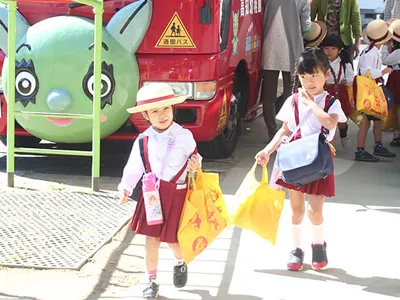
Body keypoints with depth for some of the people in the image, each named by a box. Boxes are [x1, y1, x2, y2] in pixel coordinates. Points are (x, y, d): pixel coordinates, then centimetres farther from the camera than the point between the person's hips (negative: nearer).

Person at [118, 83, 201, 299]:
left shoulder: (185, 136, -5)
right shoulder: (143, 141, -2)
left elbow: (194, 158, 6)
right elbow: (134, 168, 1)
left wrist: (195, 166, -15)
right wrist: (126, 188, -9)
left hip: (177, 195, -1)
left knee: (173, 239, 8)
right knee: (151, 239, 2)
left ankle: (180, 264, 41)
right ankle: (152, 281, 16)